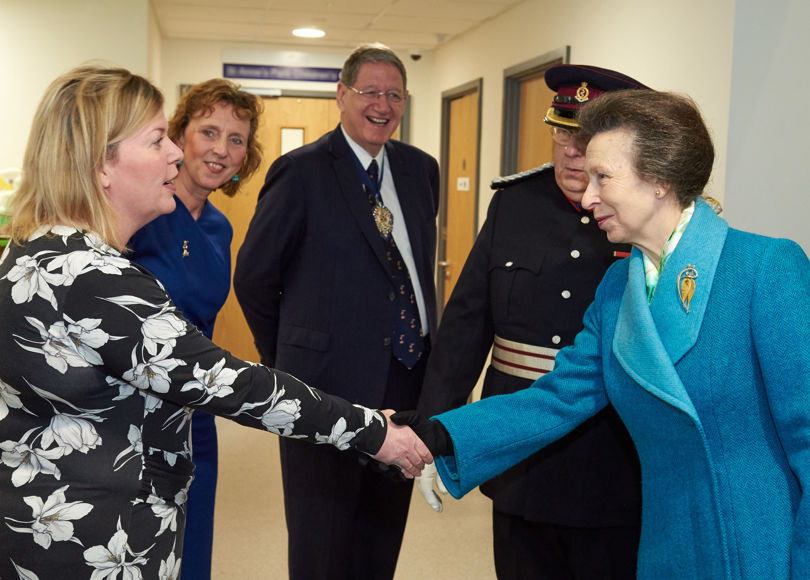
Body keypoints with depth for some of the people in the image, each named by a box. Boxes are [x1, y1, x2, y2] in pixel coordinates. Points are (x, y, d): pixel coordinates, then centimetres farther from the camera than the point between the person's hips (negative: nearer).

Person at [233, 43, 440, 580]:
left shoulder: (421, 169, 9)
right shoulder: (301, 171, -8)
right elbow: (253, 277, -3)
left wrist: (426, 347, 12)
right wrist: (287, 361, 4)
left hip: (409, 377, 6)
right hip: (329, 380, -5)